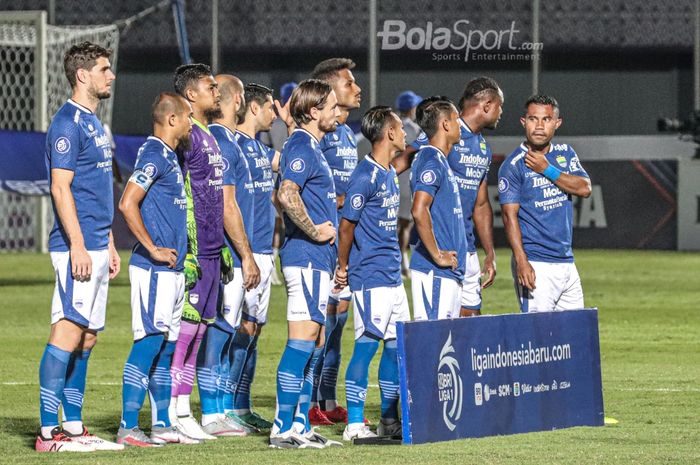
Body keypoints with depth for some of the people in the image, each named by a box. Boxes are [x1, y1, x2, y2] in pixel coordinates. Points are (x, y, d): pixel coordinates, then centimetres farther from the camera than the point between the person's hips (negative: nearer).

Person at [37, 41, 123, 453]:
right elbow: (61, 188, -17)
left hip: (95, 248, 10)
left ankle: (73, 426, 14)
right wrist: (78, 246, -21)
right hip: (77, 248, -10)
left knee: (86, 337, 10)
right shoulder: (68, 123, -11)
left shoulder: (93, 123, 18)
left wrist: (109, 246, 22)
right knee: (68, 332, -11)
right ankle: (50, 431, -12)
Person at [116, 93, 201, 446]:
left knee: (166, 347, 11)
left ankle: (162, 426, 16)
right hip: (154, 269, -10)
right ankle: (128, 428, -9)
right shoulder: (153, 155, -13)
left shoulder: (169, 155, 17)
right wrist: (153, 250, -20)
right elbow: (128, 204, -22)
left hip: (172, 269, 10)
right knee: (149, 342, -10)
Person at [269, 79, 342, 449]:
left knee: (314, 345, 11)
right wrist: (314, 231, -19)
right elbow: (287, 195, -27)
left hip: (317, 257, 10)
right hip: (306, 256, -10)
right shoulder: (301, 146, -13)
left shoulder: (311, 147, 18)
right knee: (302, 341, -11)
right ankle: (283, 428, -10)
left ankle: (300, 425, 14)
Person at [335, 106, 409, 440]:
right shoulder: (365, 176, -14)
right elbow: (347, 225, -11)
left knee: (398, 345, 10)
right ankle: (354, 424, -4)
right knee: (367, 345, -8)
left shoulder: (391, 174, 15)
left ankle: (389, 420, 19)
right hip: (370, 276, -9)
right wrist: (343, 268, -3)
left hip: (392, 275, 9)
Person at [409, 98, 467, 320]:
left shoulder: (440, 160, 19)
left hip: (449, 270, 10)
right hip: (435, 270, -10)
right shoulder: (432, 162, -12)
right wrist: (437, 255, -19)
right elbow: (419, 210, -25)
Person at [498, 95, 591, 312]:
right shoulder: (513, 165, -5)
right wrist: (521, 262, -21)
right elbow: (510, 216, -11)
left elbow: (584, 188, -2)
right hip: (537, 265, -6)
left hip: (567, 263, 6)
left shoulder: (565, 153, 13)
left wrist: (547, 170, -12)